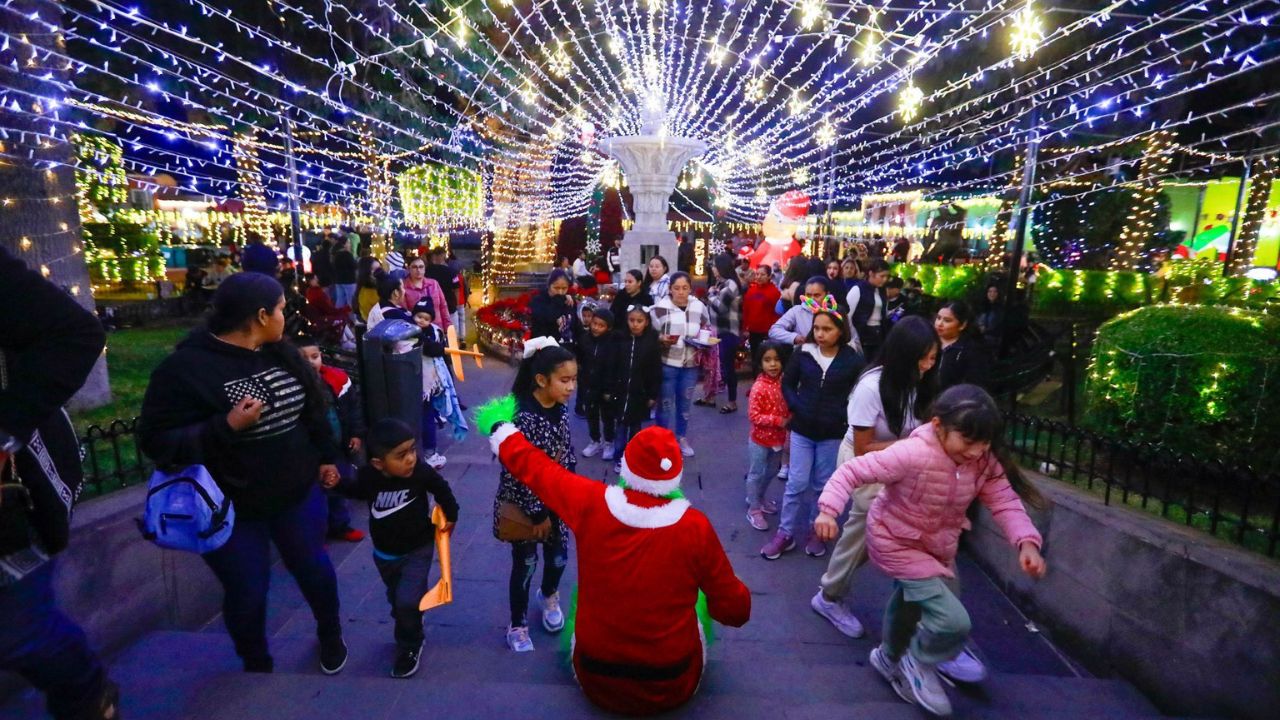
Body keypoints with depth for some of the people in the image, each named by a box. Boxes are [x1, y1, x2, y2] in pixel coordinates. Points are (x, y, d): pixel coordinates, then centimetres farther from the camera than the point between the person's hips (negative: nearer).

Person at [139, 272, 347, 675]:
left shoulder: (282, 353, 0)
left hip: (298, 493, 5)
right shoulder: (185, 367, -18)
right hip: (231, 510, -4)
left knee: (314, 568, 18)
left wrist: (326, 456, 14)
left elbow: (313, 409, 10)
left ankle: (331, 634, 46)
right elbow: (156, 442, -19)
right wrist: (227, 426, -30)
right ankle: (256, 664, 41)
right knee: (247, 593, 11)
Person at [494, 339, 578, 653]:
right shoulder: (522, 416, -27)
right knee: (525, 563, 9)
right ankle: (518, 625, 33)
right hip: (524, 503, -6)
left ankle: (549, 595, 49)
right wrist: (537, 513, -18)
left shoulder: (561, 409, -5)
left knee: (559, 556, 17)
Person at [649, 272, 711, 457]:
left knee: (684, 402, 17)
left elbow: (707, 329, 15)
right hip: (667, 364, -4)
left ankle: (682, 438, 34)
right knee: (666, 403, 5)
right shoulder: (660, 308, -11)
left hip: (690, 365, 4)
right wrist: (661, 339, -25)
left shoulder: (699, 307, 1)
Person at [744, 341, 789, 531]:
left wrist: (789, 418, -8)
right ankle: (754, 509, 22)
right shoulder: (759, 387, -23)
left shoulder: (783, 382, -4)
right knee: (757, 473, 8)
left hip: (778, 437, 7)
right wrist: (778, 420, -26)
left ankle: (758, 498, 44)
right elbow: (754, 415, -23)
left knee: (771, 471, 23)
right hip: (761, 439, -7)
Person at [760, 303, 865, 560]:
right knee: (796, 484, 5)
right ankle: (785, 533, 19)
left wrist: (842, 416, -11)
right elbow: (788, 384, 4)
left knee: (823, 486, 14)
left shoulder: (854, 360, -10)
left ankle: (817, 532, 32)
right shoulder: (803, 353, -5)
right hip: (802, 429, 1)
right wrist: (798, 409, -8)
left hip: (833, 433, -1)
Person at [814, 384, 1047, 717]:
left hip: (938, 547, 7)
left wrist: (1027, 542, -31)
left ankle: (890, 659, 56)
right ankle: (918, 662, 18)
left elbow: (1006, 502, -13)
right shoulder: (912, 454, -34)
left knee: (910, 605, 28)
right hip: (897, 544, -7)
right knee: (953, 621, -15)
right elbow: (852, 471, -31)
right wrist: (828, 509, -41)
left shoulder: (985, 462, -14)